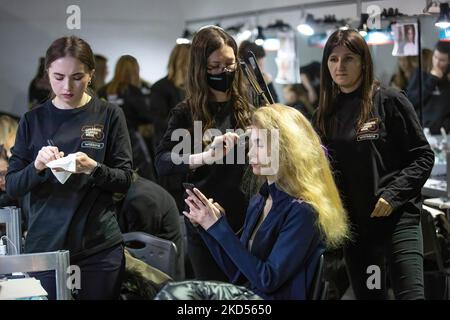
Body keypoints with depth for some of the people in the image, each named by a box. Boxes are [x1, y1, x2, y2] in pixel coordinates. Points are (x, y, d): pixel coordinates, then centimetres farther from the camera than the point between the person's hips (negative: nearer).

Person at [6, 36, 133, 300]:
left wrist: (93, 169, -21)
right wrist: (37, 166, -18)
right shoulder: (33, 120, 3)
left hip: (100, 246, -1)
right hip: (45, 244, 1)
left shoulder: (109, 115, 0)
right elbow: (12, 187, 2)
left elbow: (125, 180, -1)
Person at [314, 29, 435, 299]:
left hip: (398, 219, -5)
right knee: (367, 295, 10)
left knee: (410, 294, -14)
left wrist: (393, 195, -15)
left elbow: (423, 156, -5)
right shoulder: (326, 114, 11)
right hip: (353, 223, 5)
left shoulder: (390, 101, -4)